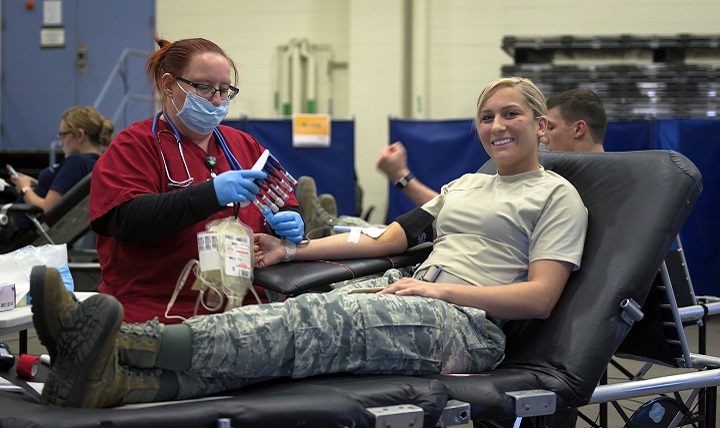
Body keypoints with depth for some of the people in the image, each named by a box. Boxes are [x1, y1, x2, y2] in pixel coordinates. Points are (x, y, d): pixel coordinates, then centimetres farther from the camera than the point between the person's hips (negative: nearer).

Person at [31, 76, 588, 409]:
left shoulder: (557, 196, 7)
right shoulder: (465, 184, 30)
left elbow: (541, 297, -6)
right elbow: (387, 239, 25)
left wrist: (441, 290, -12)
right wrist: (293, 250, 16)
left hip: (469, 327, -7)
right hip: (407, 293, 7)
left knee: (319, 322, -32)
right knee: (310, 313, -25)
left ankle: (123, 348, -53)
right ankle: (124, 379, -49)